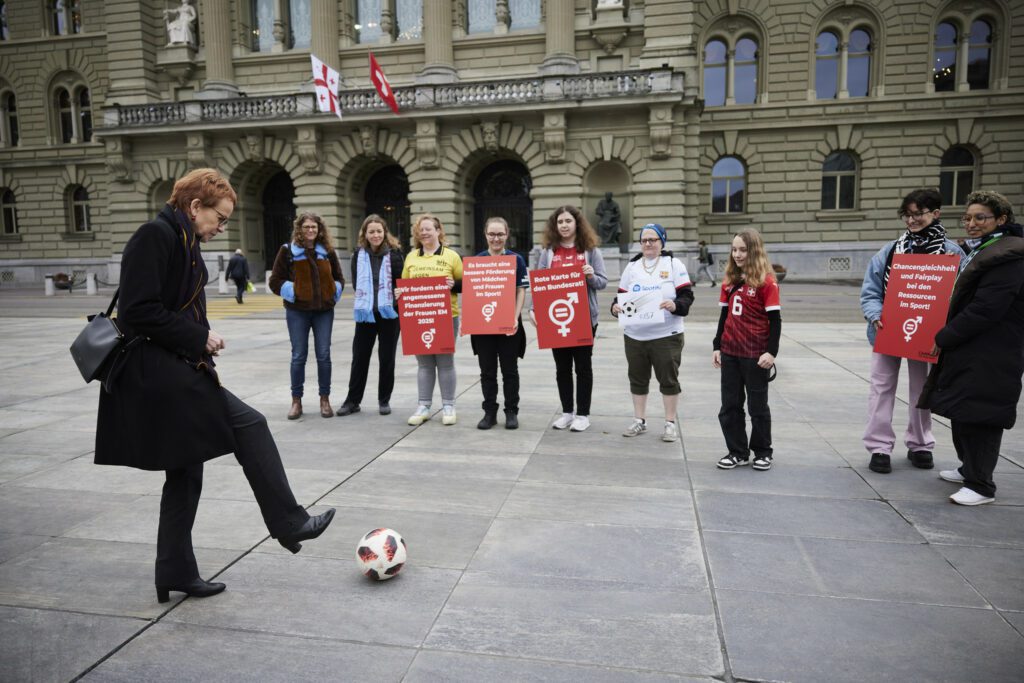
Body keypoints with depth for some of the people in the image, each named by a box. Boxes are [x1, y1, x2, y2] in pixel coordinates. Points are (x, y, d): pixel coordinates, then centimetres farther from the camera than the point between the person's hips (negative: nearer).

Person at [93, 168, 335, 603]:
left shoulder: (184, 241, 15)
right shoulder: (155, 236, -14)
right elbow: (139, 312, -22)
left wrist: (200, 347, 13)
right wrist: (200, 338, -16)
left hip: (176, 370, 10)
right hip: (158, 372, -10)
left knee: (185, 475, 13)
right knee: (250, 426, -10)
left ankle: (176, 575, 24)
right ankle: (289, 524, 1)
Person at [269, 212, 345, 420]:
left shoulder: (327, 251, 8)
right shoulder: (288, 250, 0)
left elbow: (339, 278, 17)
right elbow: (275, 281, 1)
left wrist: (334, 293, 1)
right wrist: (292, 291, -11)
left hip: (324, 310, 2)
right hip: (297, 311, -2)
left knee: (324, 355, 3)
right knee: (298, 356, 3)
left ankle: (325, 400, 14)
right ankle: (296, 401, 14)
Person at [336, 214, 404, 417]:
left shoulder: (394, 252, -3)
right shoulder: (359, 254, 3)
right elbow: (356, 283, 5)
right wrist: (366, 300, -2)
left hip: (389, 313, -2)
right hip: (365, 312, 2)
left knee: (387, 358, 7)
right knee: (359, 357, 6)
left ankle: (384, 400, 19)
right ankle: (353, 400, 16)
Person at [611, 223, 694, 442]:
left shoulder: (674, 264, 2)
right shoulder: (632, 266, 12)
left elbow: (687, 295, -3)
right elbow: (622, 296, 13)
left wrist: (675, 305, -23)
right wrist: (616, 307, -9)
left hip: (666, 335, -3)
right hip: (634, 335, 4)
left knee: (668, 379, 4)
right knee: (637, 379, 11)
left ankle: (670, 423, 17)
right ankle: (639, 421, 24)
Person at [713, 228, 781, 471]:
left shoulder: (766, 282, -9)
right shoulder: (729, 280, 8)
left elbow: (775, 320, -10)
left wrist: (771, 352, -15)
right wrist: (717, 346, 10)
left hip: (755, 354, -5)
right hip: (730, 352, 5)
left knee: (758, 405, 8)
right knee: (730, 405, 9)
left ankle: (762, 452, 24)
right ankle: (737, 452, 22)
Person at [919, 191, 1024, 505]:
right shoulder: (979, 250, 16)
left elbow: (985, 309, -23)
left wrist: (943, 338, -16)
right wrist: (947, 338, 11)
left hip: (989, 358, -10)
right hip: (967, 350, 10)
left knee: (977, 415, -4)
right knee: (962, 411, 17)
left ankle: (981, 486, 7)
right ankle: (970, 469, 32)